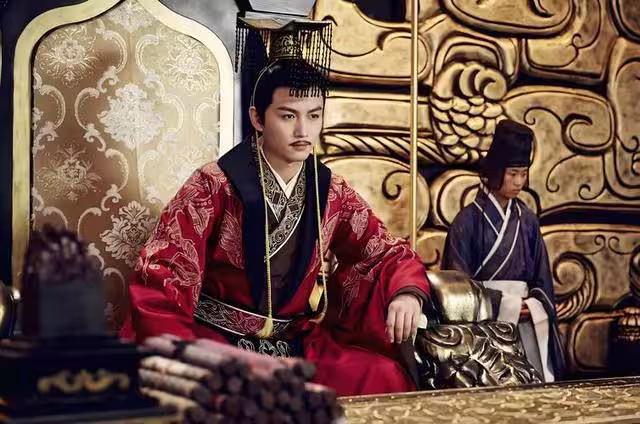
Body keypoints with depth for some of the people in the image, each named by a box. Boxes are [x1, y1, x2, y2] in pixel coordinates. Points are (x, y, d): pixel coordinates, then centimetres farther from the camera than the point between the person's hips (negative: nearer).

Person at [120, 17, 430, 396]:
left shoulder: (332, 193, 3)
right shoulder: (214, 186, -9)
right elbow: (159, 279, -12)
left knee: (386, 378, -18)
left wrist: (407, 292, -13)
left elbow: (390, 252, 11)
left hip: (295, 344, 4)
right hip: (212, 338, -3)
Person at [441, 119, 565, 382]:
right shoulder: (468, 221, -5)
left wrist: (533, 307, -6)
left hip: (527, 320, 5)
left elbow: (542, 277, 13)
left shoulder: (527, 220, 10)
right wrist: (508, 305, -11)